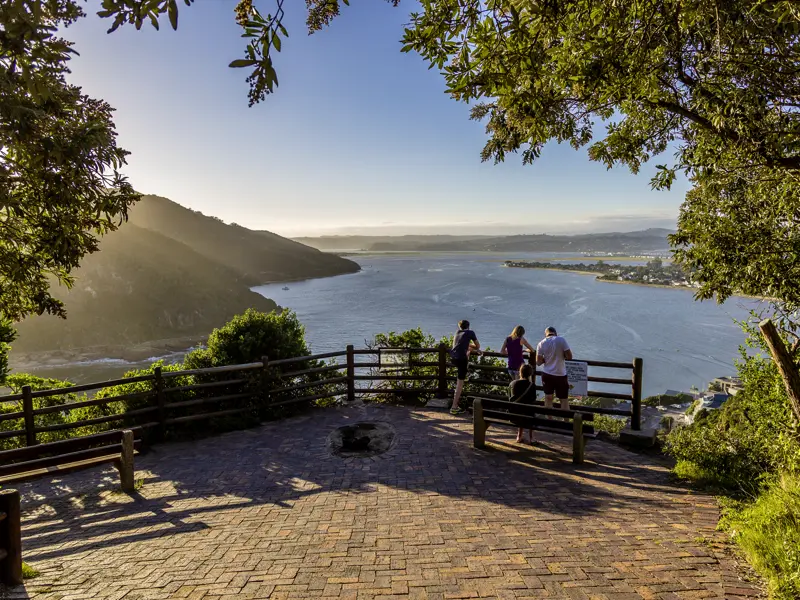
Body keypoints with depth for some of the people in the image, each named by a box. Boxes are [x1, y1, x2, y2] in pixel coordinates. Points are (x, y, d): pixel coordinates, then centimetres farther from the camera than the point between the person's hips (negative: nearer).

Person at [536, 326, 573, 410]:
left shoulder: (541, 344, -4)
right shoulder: (561, 340, -10)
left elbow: (538, 362, -5)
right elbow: (569, 357, -11)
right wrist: (561, 355, 7)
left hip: (547, 374, 2)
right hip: (560, 374, -2)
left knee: (548, 398, 14)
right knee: (564, 400, 8)